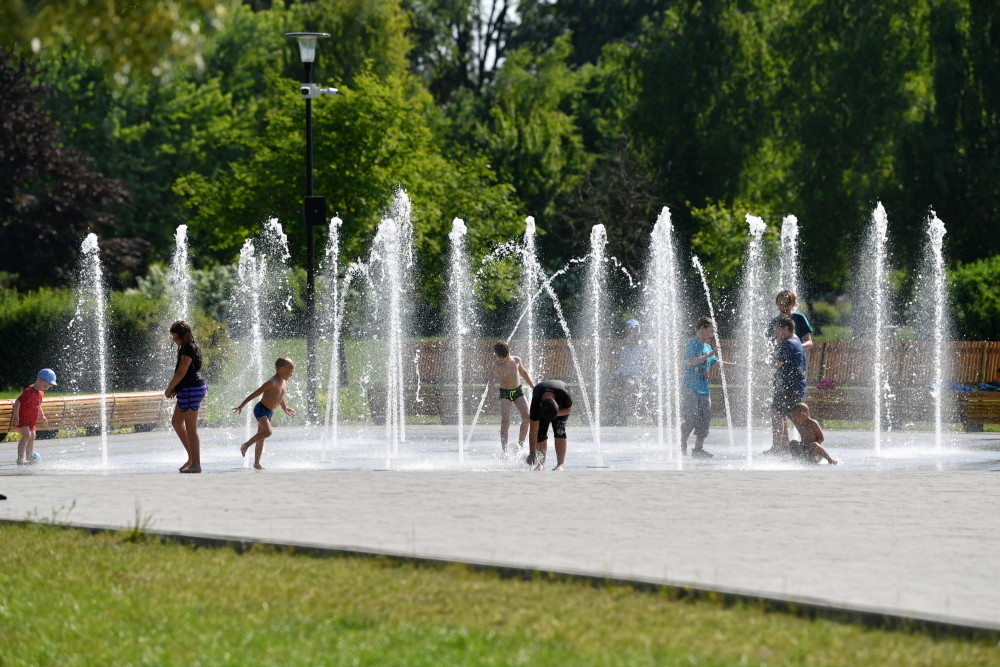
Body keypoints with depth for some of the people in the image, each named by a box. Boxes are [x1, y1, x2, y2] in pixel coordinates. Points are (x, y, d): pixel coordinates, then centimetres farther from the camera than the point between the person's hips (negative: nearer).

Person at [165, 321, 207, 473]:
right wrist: (174, 387, 12)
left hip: (191, 390, -11)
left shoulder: (188, 349, -17)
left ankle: (196, 464, -4)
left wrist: (169, 388, -7)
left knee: (191, 428, -7)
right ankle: (192, 457, 22)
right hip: (187, 390, 11)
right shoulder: (193, 347, 15)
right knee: (176, 422, 19)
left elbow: (181, 372, -18)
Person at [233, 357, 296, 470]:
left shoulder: (284, 383, 8)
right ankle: (246, 445, -14)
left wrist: (285, 408, 42)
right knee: (268, 431, -28)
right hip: (261, 409, -9)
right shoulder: (272, 383, -19)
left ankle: (257, 463, 17)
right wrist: (241, 406, -16)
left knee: (261, 438, 12)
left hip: (269, 412, 9)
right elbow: (255, 394, -17)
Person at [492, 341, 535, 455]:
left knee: (526, 417, -11)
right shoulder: (496, 365, -10)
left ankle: (520, 445, 2)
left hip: (518, 391, 4)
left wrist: (533, 387, 23)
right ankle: (504, 450, -15)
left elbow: (523, 373, 17)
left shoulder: (516, 360, 1)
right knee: (505, 421, -16)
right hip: (505, 394, -4)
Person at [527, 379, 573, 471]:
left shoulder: (564, 395, -43)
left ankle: (561, 463, -18)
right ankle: (541, 463, -1)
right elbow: (533, 431, -33)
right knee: (540, 432, -14)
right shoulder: (535, 404, -40)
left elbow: (569, 409, -18)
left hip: (561, 406, -1)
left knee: (559, 430, -19)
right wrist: (533, 453, -33)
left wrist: (556, 414, -36)